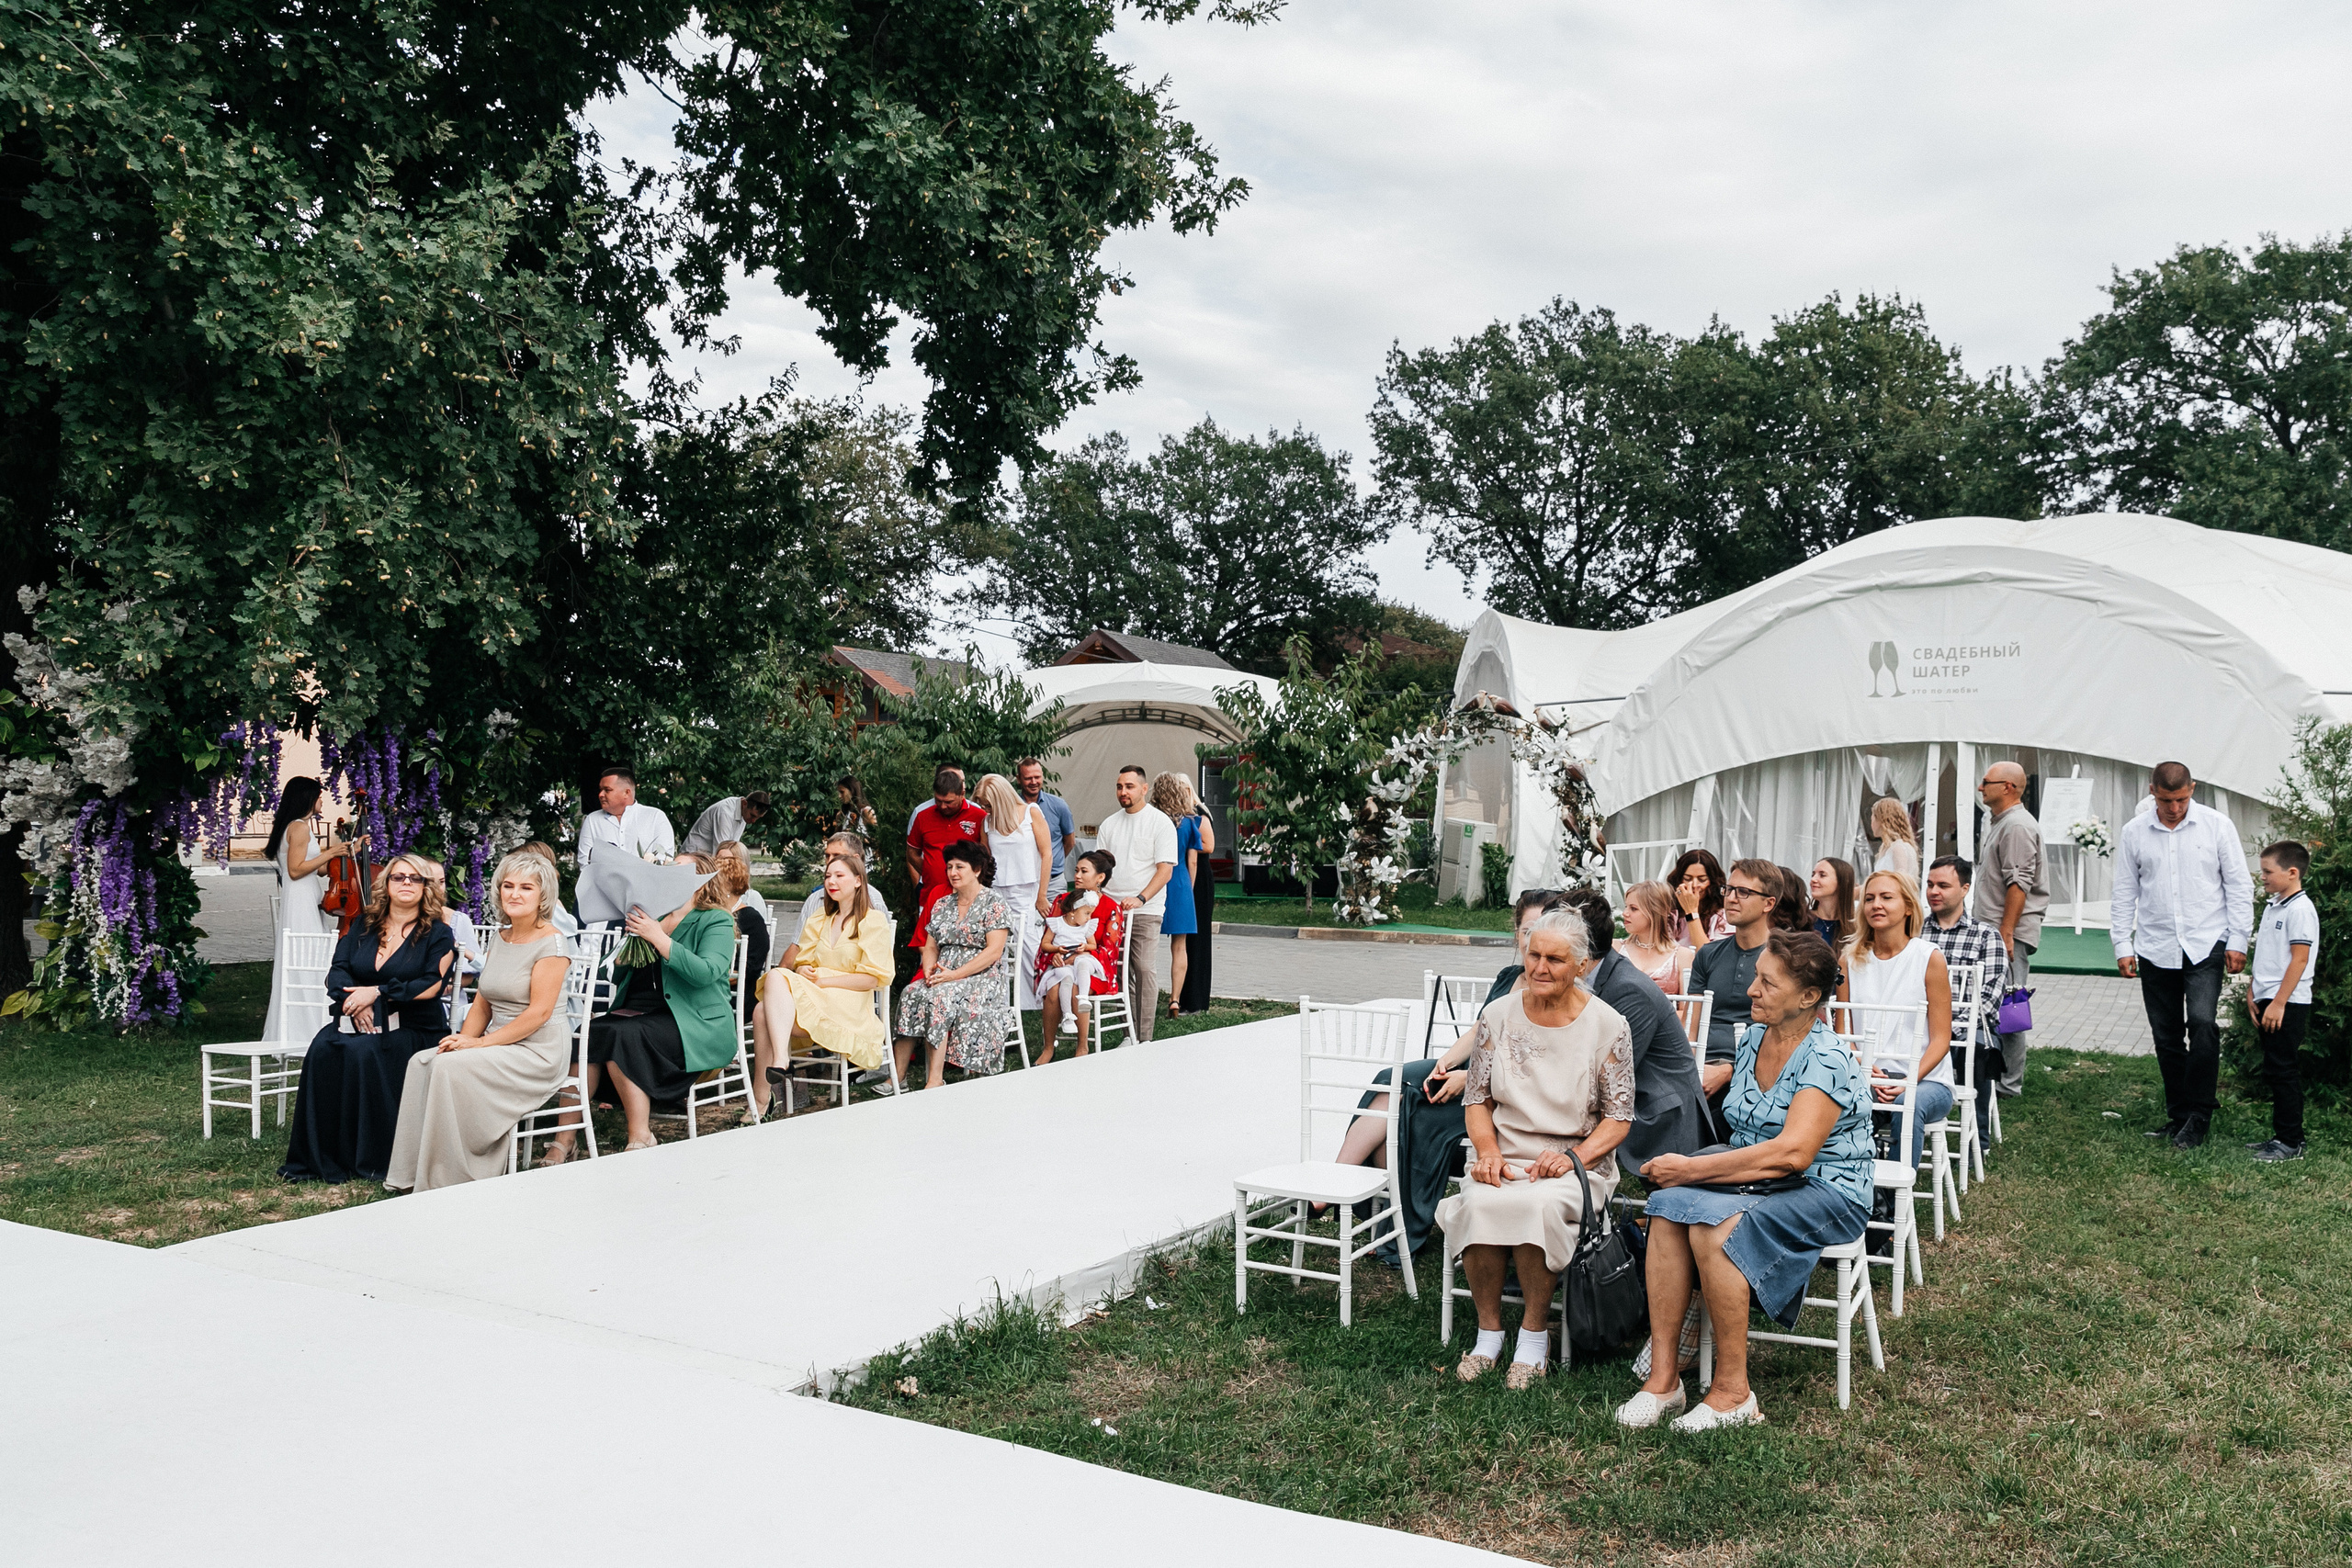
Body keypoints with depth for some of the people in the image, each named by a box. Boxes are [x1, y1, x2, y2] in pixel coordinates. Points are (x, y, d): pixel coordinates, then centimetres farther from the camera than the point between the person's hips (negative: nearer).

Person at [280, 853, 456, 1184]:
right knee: (323, 1048, -27)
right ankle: (318, 1159, -23)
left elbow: (432, 985, -9)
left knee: (363, 1051, -33)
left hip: (413, 1027, -4)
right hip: (359, 1021, 4)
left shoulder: (437, 934, 4)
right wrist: (354, 1001, -15)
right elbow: (338, 971, 6)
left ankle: (370, 1162, -25)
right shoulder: (363, 927, 17)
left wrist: (377, 993, -15)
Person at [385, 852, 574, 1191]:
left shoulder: (551, 941, -10)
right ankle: (416, 1176, -9)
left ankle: (448, 1181, -16)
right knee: (421, 1061, -13)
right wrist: (463, 1039, -5)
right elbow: (483, 1003, 15)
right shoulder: (499, 939, 14)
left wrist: (481, 1042, -18)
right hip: (497, 1046, 8)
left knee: (451, 1068, -26)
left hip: (538, 1053, -8)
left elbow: (540, 1012, -17)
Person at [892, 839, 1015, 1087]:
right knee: (911, 993, -26)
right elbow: (930, 946, 18)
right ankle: (898, 1076, -29)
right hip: (942, 977, 6)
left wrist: (954, 975, -18)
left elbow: (994, 951, -11)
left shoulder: (995, 906, -1)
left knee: (940, 997, -34)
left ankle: (936, 1080, -36)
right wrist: (929, 969, -6)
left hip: (981, 977, -5)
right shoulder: (942, 905, 19)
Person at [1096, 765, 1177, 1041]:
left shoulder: (1160, 822, -1)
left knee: (1145, 970, -10)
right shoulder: (1109, 824, 14)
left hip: (1145, 910, -4)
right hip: (1110, 909, 4)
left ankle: (1144, 1038, -7)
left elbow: (1165, 869, -7)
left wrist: (1140, 899, -19)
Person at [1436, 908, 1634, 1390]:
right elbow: (1477, 1099, 10)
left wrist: (1574, 1157, -16)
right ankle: (1488, 1332, -12)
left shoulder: (1608, 1026, -2)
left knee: (1537, 1205, -35)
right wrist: (1488, 1151, -8)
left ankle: (1534, 1333, -13)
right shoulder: (1498, 1015, 5)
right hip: (1506, 1157, 2)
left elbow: (1619, 1116, 0)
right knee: (1479, 1202, -31)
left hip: (1579, 1164, -2)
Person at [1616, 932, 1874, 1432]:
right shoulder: (1752, 1037, 8)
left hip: (1825, 1195, -7)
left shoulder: (1827, 1060, -15)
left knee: (1715, 1223, -33)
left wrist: (1692, 1169, -24)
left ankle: (1733, 1392, -21)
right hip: (1755, 1181, 7)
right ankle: (1663, 1373, -22)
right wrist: (1686, 1171, 1)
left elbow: (1792, 1152, -27)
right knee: (1669, 1204, -24)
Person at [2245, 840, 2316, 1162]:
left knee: (2281, 1071, -6)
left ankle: (2291, 1142, 0)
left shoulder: (2300, 909, -14)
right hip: (2269, 1003, 10)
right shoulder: (2272, 907, 15)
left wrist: (2278, 1003, -21)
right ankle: (2282, 1135, 21)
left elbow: (2299, 959, -19)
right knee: (2277, 1071, 14)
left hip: (2288, 1005, -10)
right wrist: (2253, 993, 17)